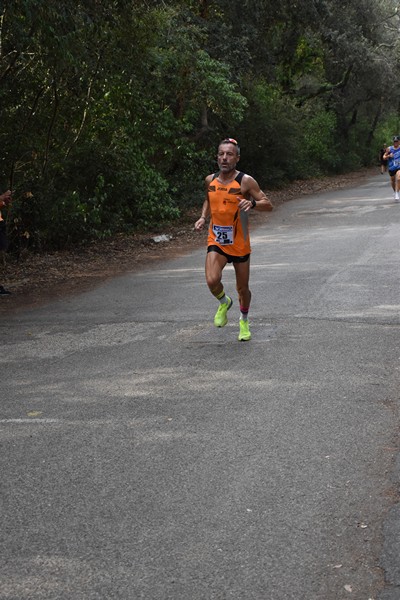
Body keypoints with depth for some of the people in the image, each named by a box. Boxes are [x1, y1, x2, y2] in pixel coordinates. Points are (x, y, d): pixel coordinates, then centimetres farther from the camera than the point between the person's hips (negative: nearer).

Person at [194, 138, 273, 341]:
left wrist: (252, 203, -31)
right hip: (216, 241, 2)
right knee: (212, 280, -21)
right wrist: (203, 218, 4)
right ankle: (224, 303, 13)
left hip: (239, 243, -2)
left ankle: (244, 321, 39)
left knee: (242, 288, 11)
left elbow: (268, 204, -11)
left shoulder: (245, 181, -12)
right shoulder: (210, 180, 1)